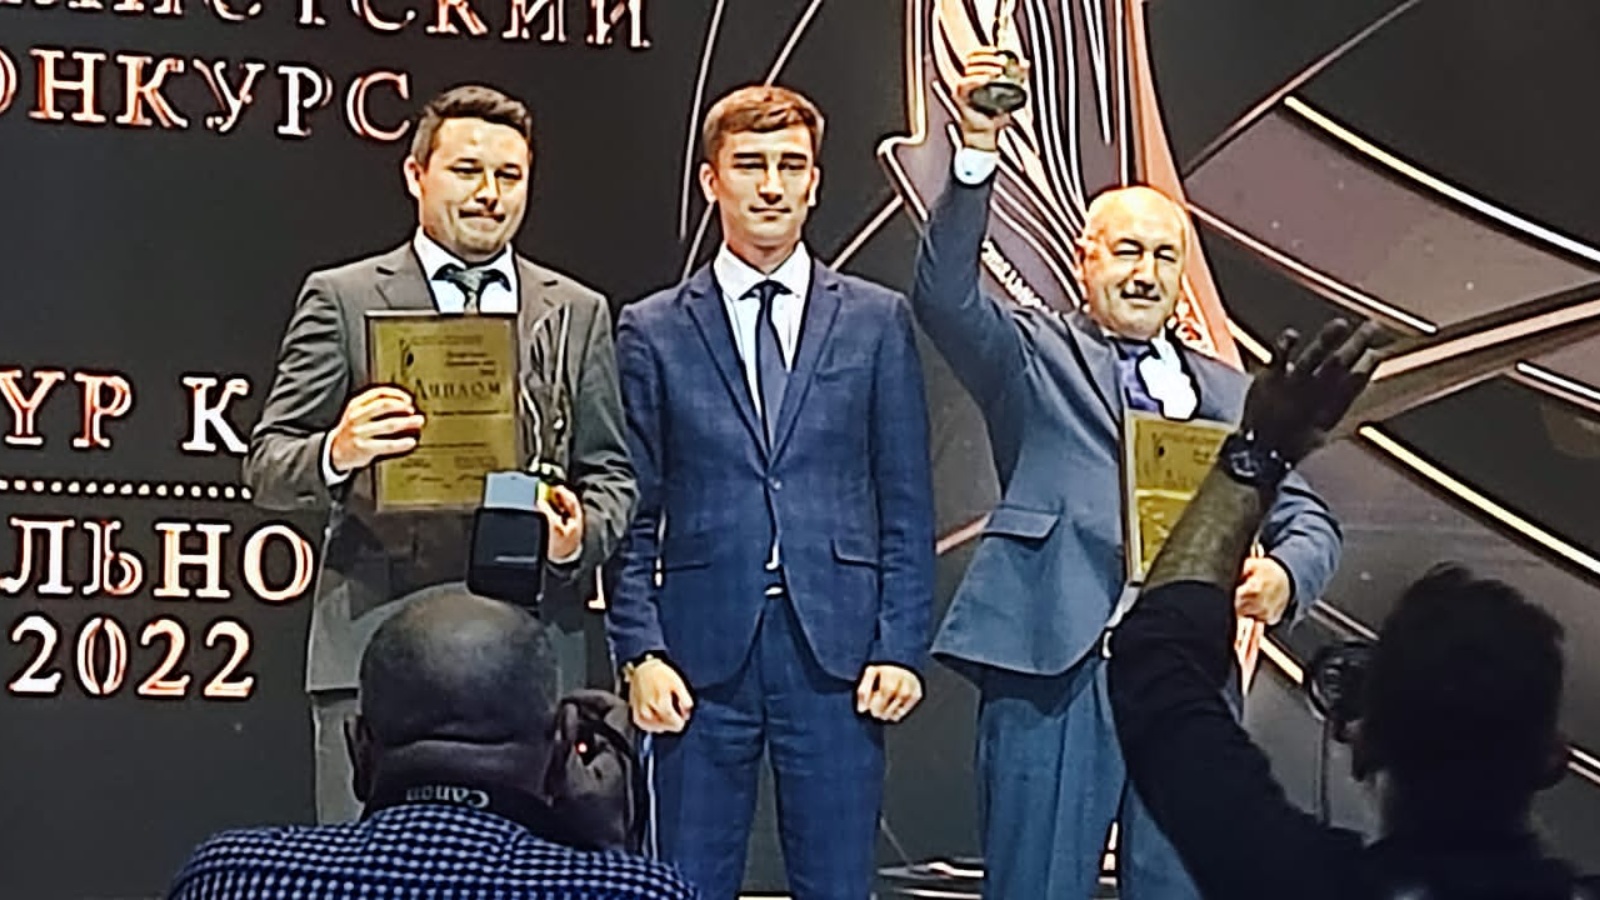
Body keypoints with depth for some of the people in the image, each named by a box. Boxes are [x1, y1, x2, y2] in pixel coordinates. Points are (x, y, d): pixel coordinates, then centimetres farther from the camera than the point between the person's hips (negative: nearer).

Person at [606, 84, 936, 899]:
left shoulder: (878, 321, 9)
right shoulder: (652, 332, 7)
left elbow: (907, 505, 7)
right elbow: (634, 516, 5)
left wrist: (902, 646, -1)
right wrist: (639, 652, -4)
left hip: (836, 650, 0)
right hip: (702, 653, 0)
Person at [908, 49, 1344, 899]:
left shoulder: (1228, 396, 21)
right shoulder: (1034, 356, 11)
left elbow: (1306, 516, 16)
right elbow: (944, 296, -7)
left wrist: (1284, 573, -8)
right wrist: (977, 152, -20)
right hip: (1052, 666, -3)